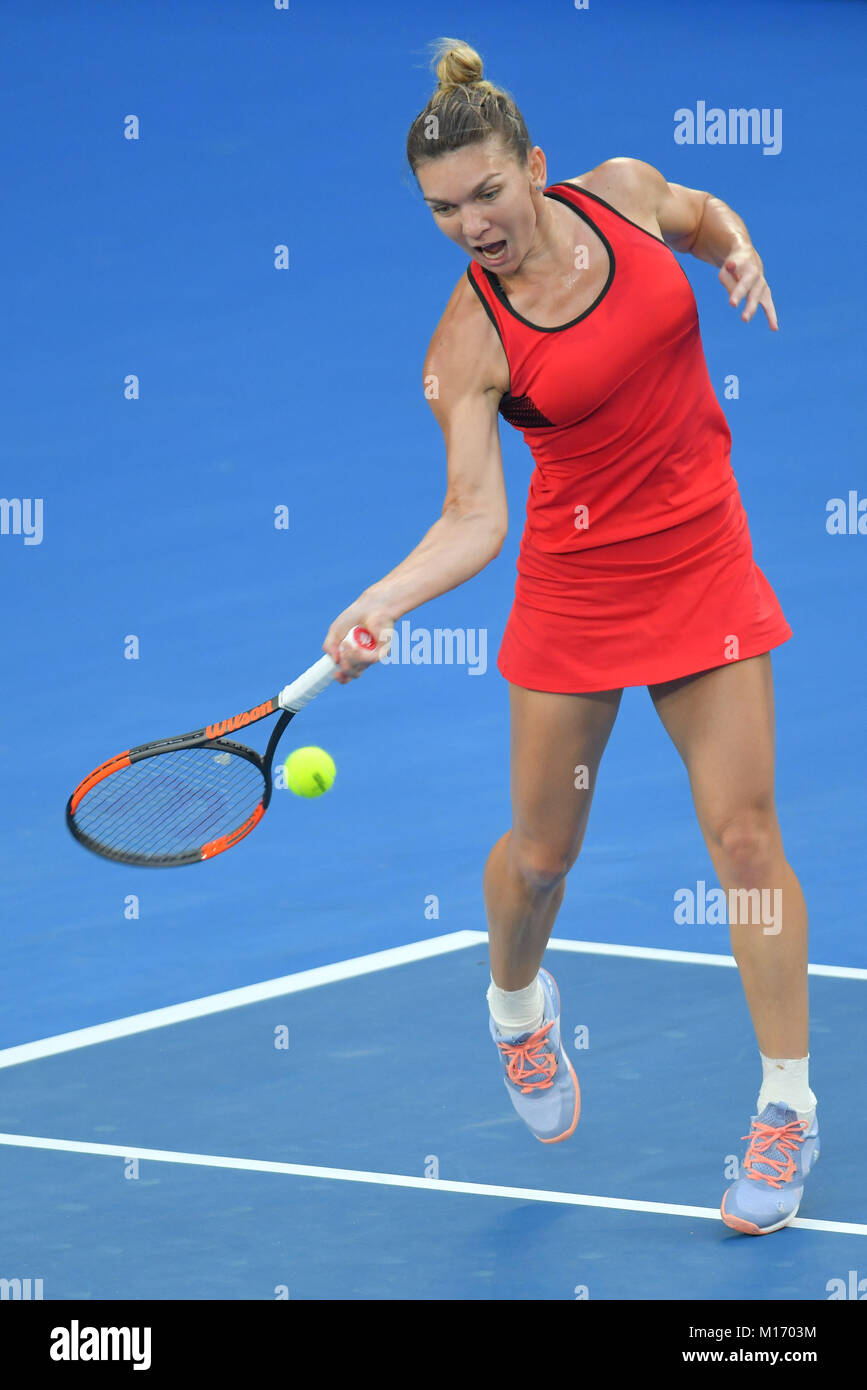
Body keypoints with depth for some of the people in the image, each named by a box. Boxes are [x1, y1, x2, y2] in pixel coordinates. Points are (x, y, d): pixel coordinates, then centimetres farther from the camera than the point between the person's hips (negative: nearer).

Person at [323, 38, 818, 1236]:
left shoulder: (625, 191, -8)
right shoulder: (469, 341, -16)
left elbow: (708, 219, 17)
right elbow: (474, 517, -22)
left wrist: (740, 254, -4)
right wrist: (383, 601, -37)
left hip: (706, 564, 1)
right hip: (575, 586, -1)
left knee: (743, 831, -4)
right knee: (541, 848, 8)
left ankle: (789, 1105, 6)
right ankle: (517, 1004, 43)